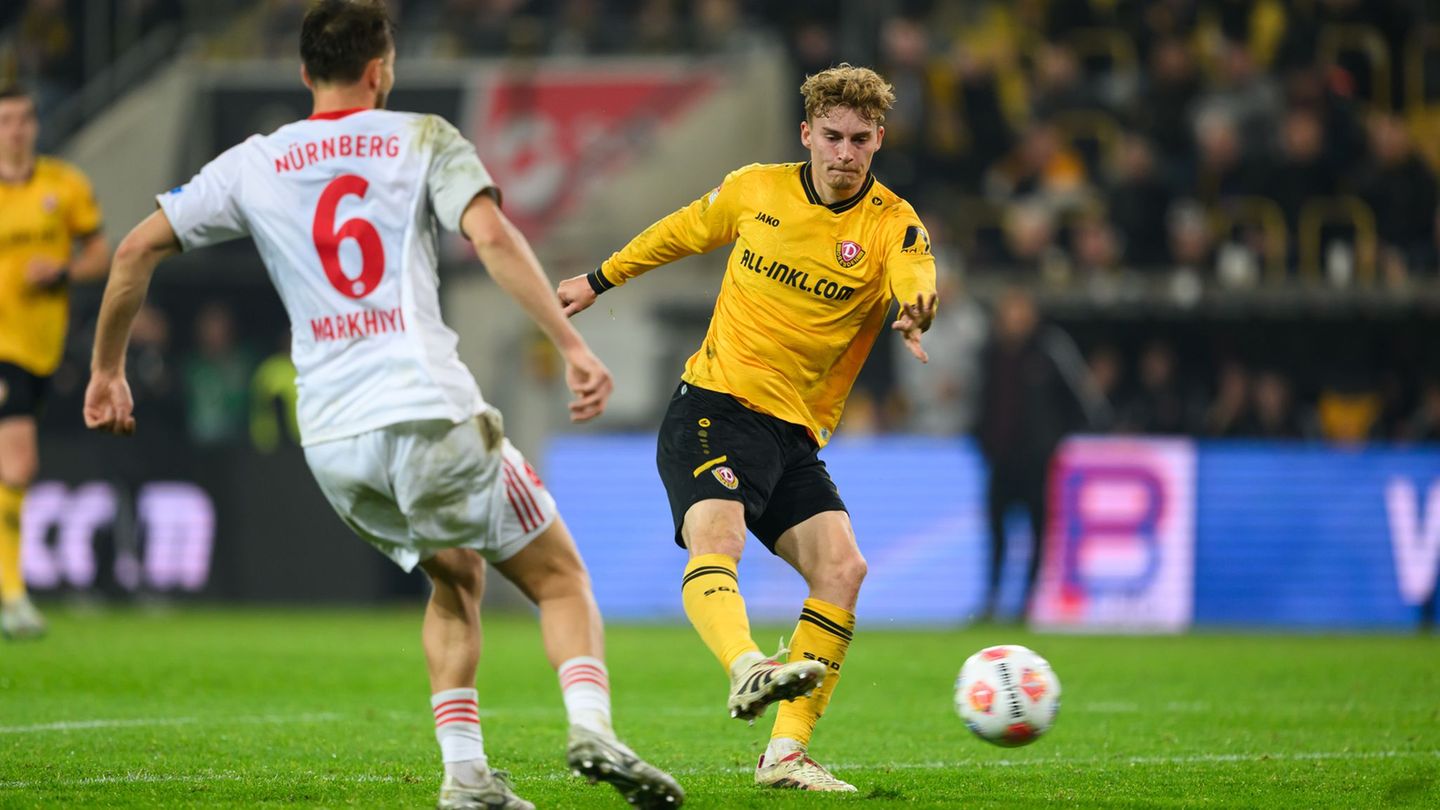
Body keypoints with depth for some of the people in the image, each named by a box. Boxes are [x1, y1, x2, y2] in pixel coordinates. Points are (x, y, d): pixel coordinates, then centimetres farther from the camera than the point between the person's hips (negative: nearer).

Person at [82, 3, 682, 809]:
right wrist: (573, 346, -13)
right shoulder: (423, 139, 6)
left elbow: (139, 248, 14)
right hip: (429, 410, -4)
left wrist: (108, 367, 25)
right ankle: (592, 728, -19)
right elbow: (493, 237, -9)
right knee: (560, 576, 8)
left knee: (456, 577, 26)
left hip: (331, 440, 4)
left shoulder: (254, 164, 16)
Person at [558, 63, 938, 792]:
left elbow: (915, 282, -26)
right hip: (713, 405, -2)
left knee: (841, 567, -14)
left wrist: (915, 314, -50)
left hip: (796, 433, 2)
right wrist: (600, 280, 33)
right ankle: (746, 670, -56)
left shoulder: (892, 226, -3)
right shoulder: (753, 190, 3)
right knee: (715, 537, -29)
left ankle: (786, 754, -10)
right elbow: (683, 232, 23)